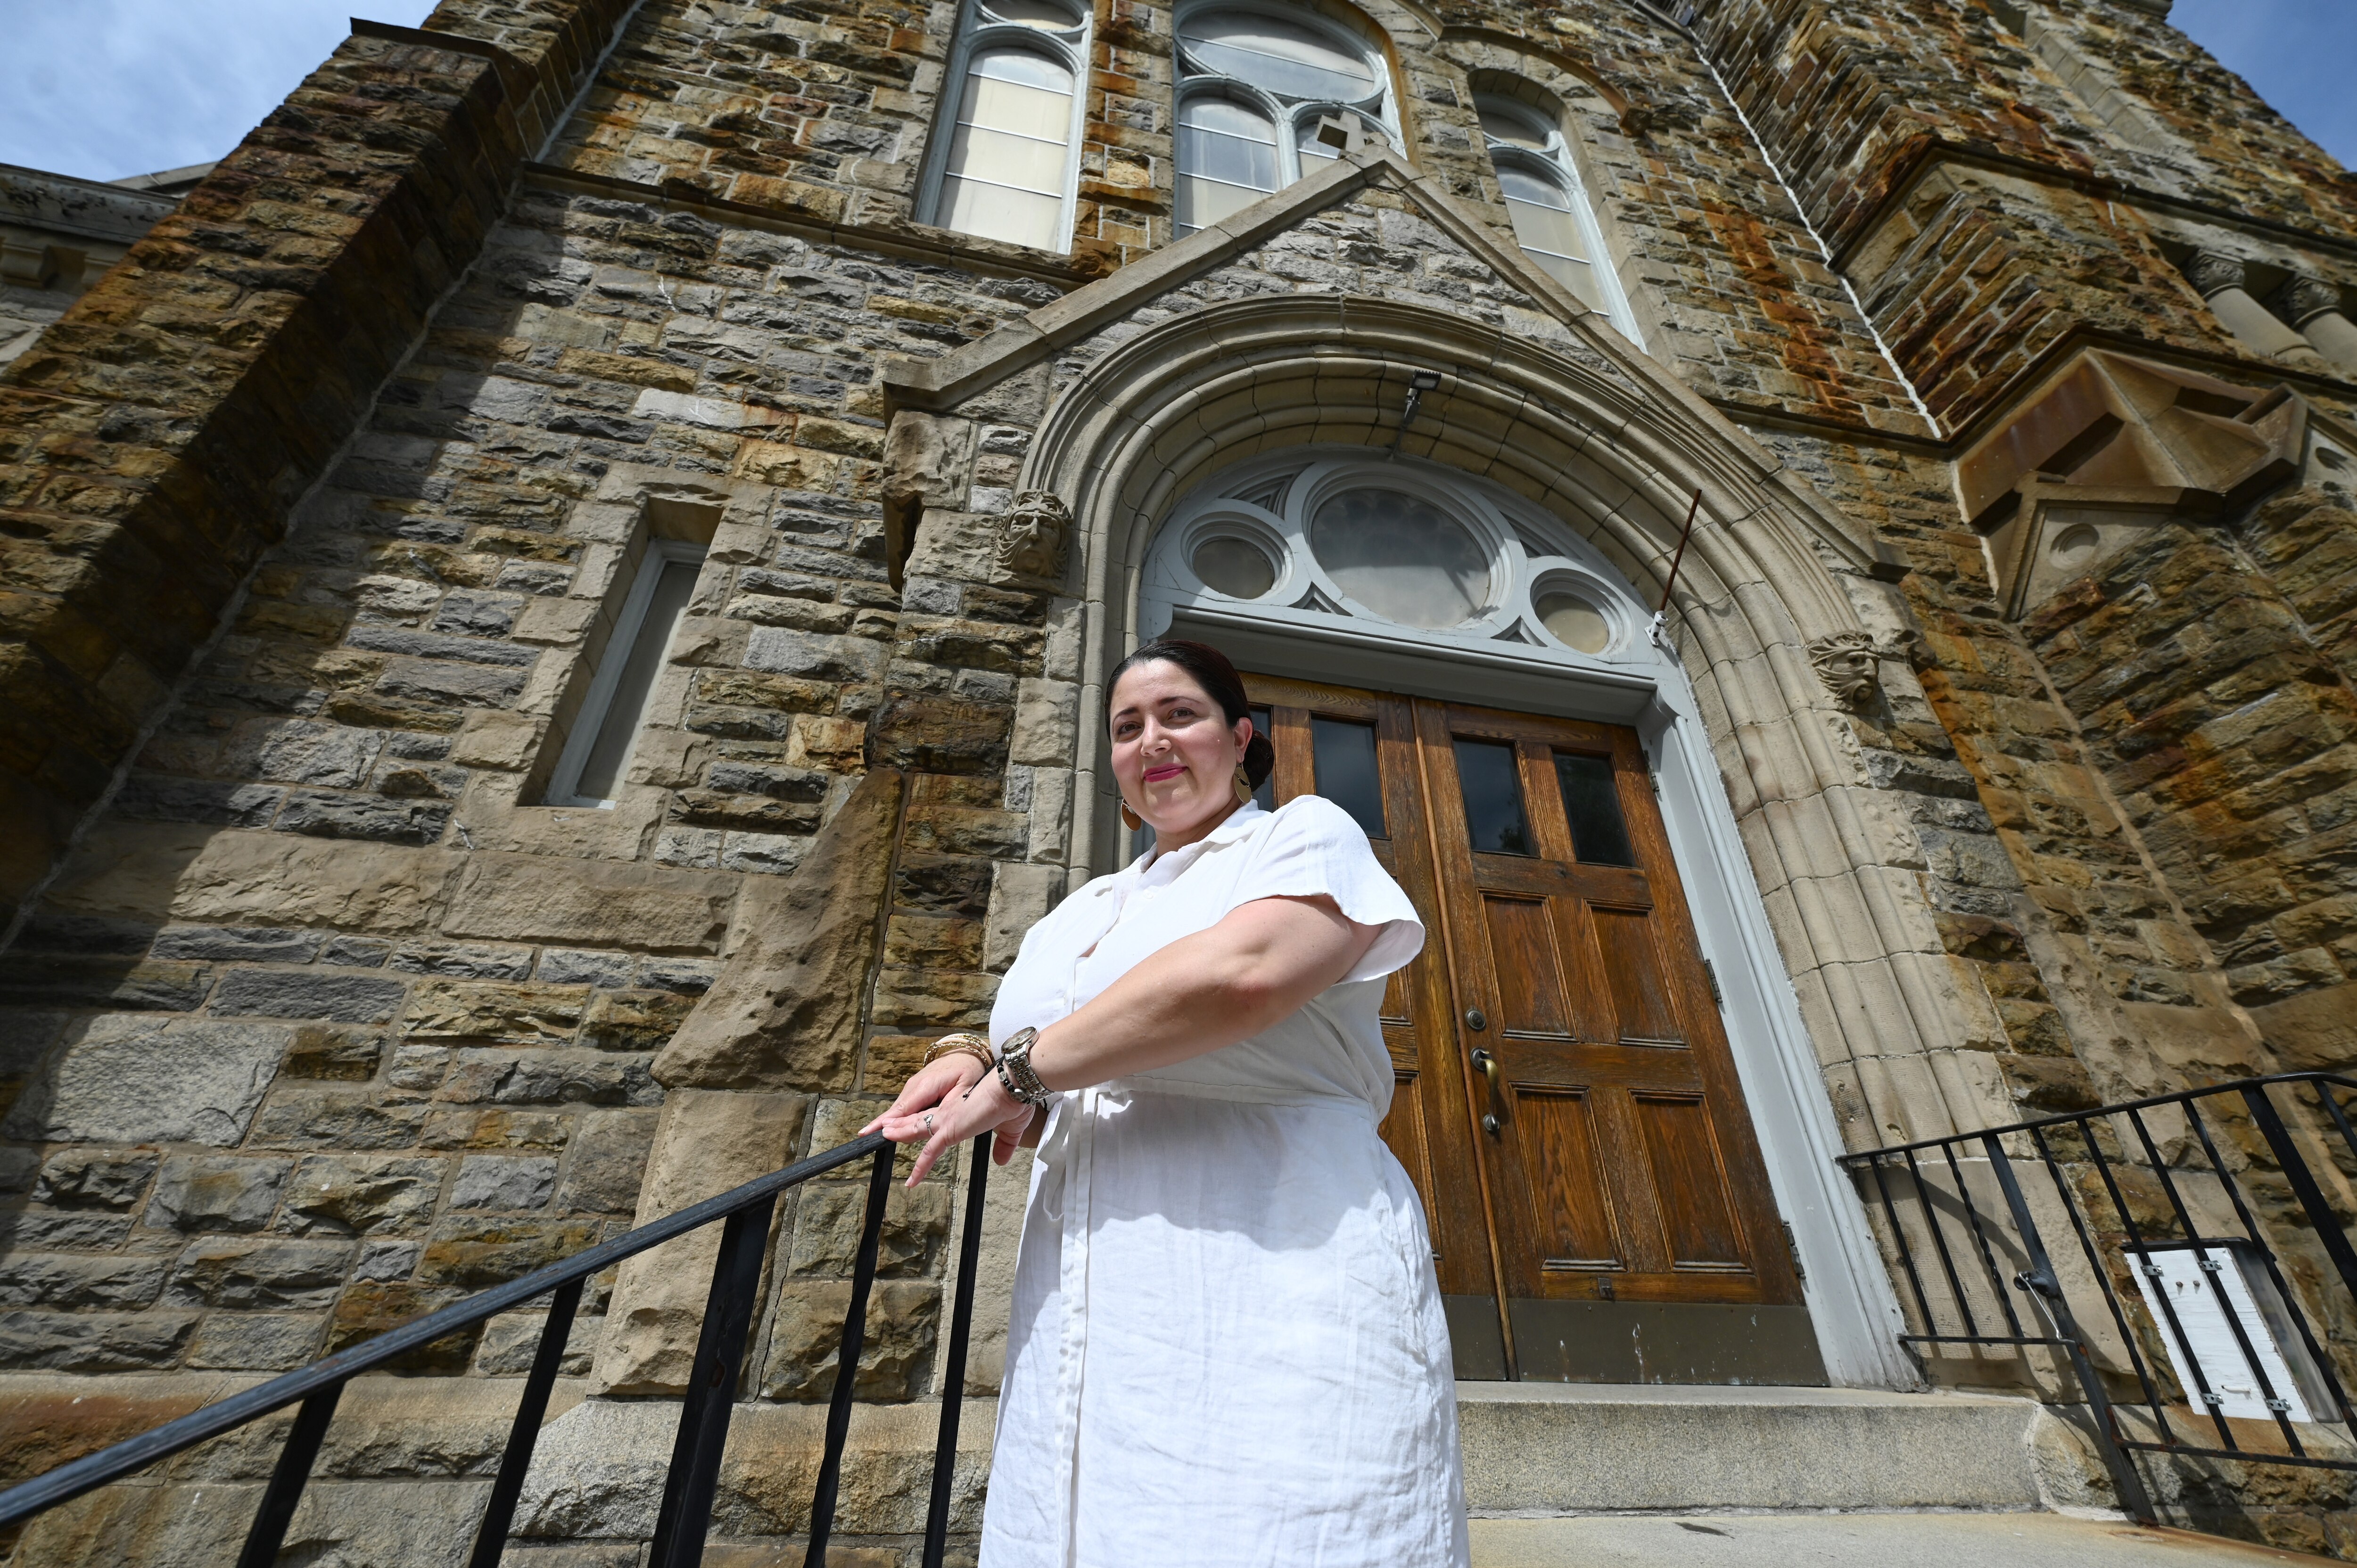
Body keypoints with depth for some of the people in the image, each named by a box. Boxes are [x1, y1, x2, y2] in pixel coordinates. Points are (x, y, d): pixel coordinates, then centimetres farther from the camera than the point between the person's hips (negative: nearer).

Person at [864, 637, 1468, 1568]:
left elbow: (1242, 973, -20)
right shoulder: (1086, 910, 21)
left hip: (1275, 1275, -5)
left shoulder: (1306, 835, 2)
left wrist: (1020, 1070, -11)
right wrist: (972, 1064, -3)